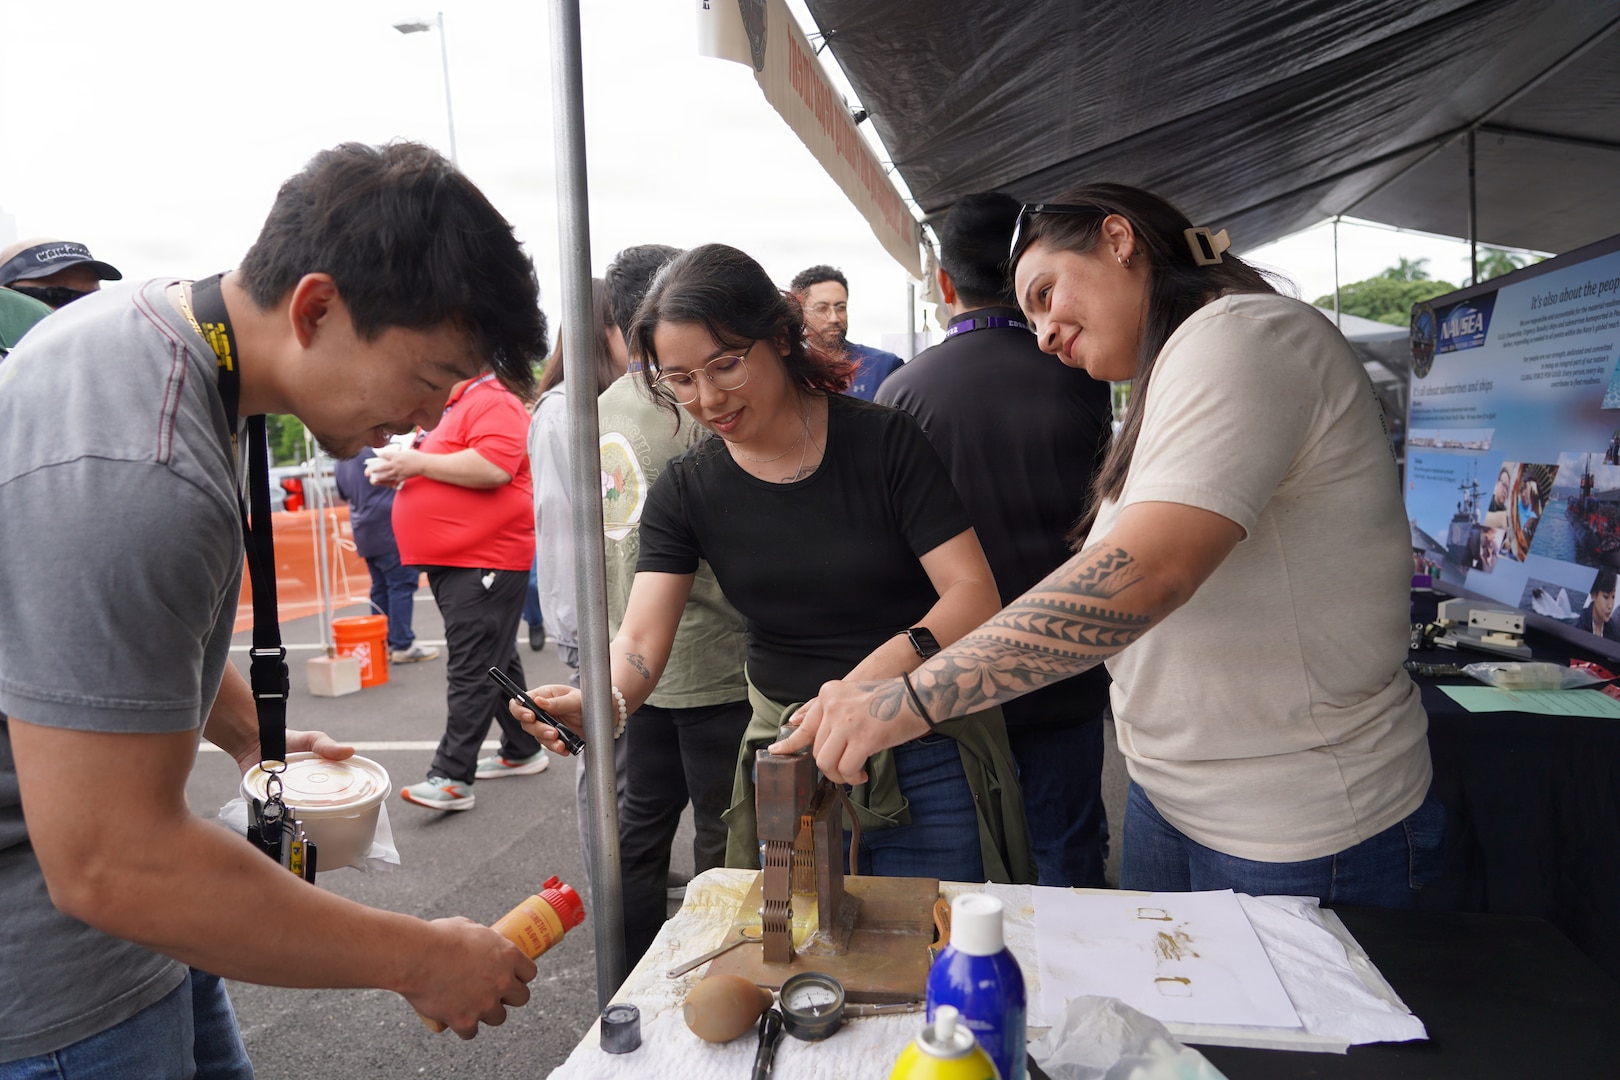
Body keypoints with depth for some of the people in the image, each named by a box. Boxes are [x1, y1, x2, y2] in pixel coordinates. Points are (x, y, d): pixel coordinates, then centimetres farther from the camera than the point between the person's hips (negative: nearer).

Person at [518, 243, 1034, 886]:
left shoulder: (885, 441, -11)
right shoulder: (683, 492, -2)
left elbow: (974, 592, -15)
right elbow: (641, 639, -11)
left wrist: (888, 665, -33)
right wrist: (602, 701, -33)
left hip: (926, 754, -2)